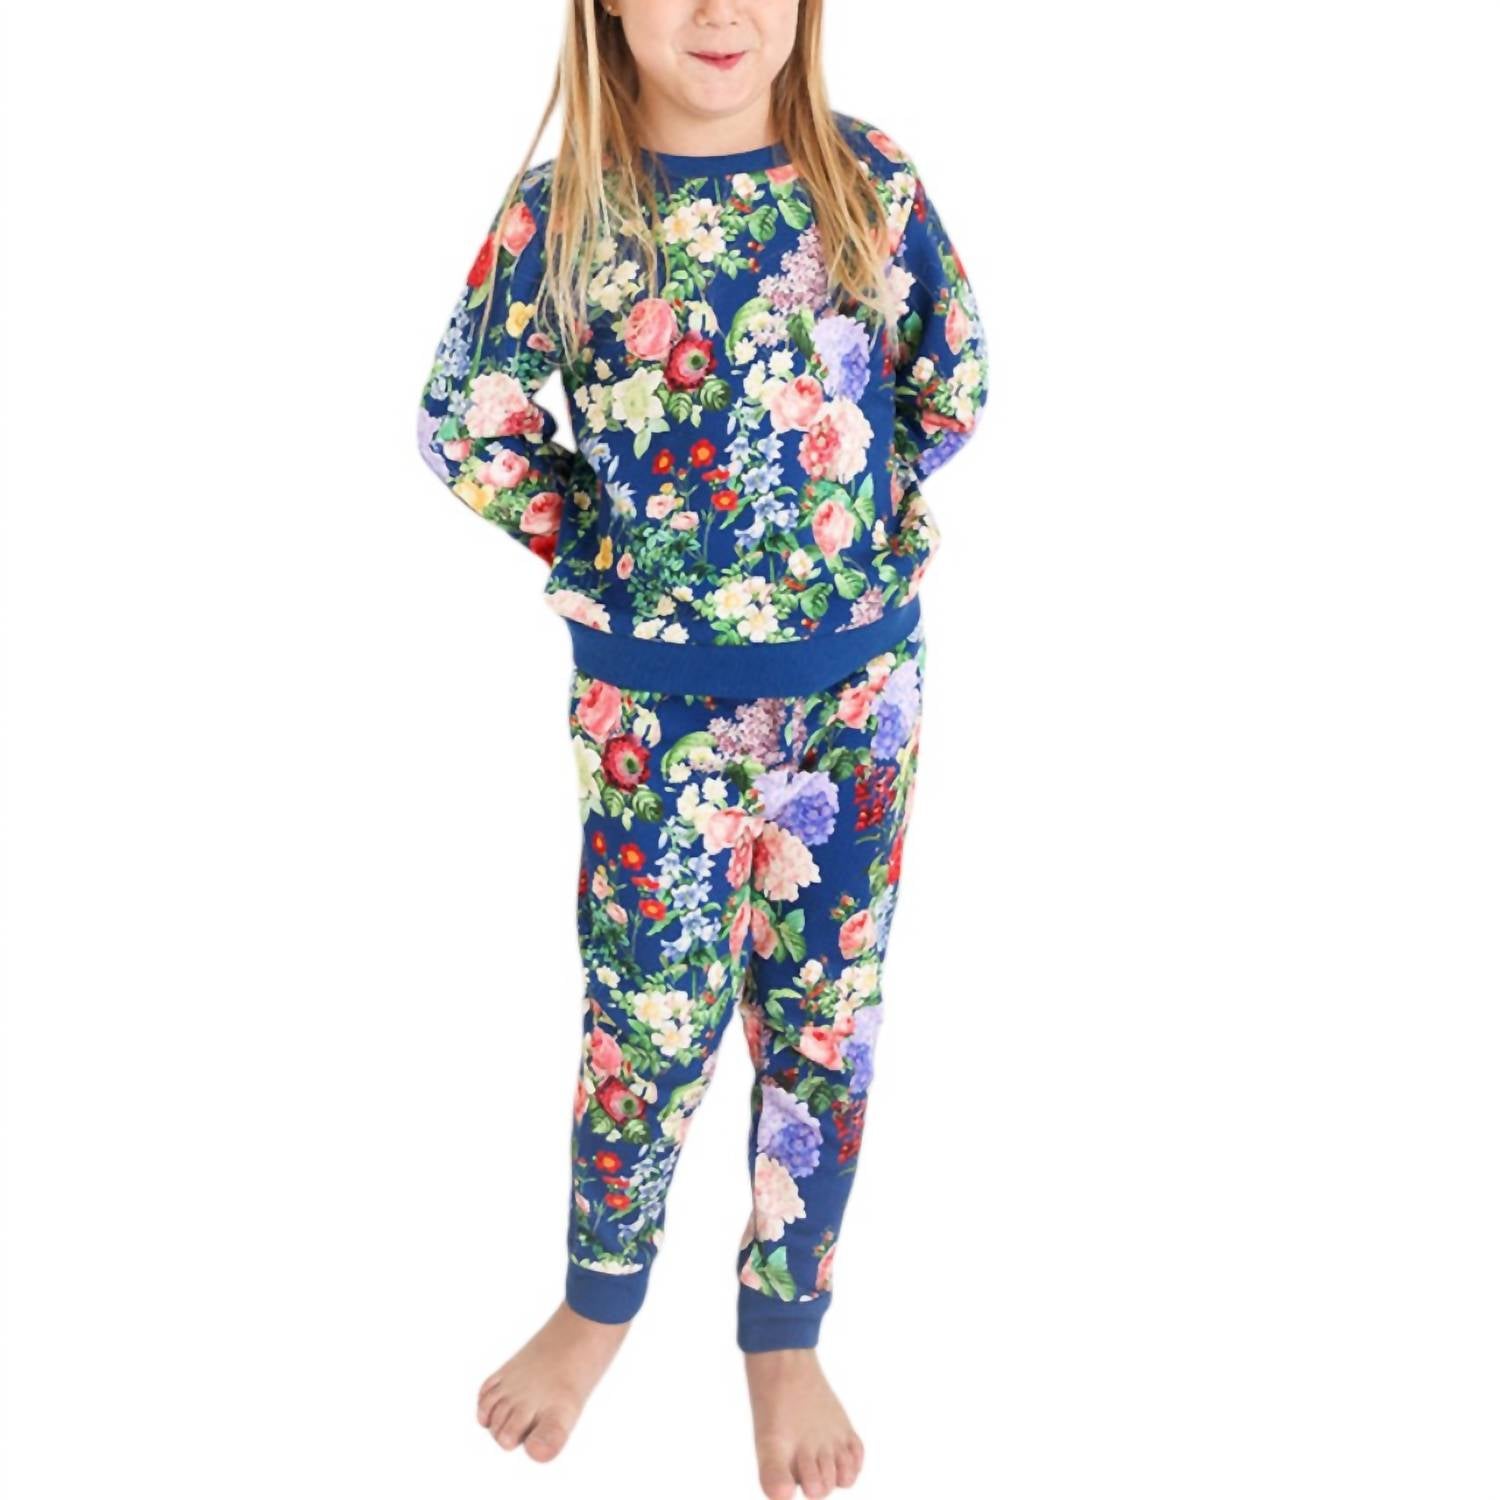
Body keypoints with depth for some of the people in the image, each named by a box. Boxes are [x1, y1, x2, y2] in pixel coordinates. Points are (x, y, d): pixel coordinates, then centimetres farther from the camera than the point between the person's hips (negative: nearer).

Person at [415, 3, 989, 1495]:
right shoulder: (564, 205, -7)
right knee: (654, 1009, 9)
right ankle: (600, 1300, 35)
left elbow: (951, 390, 7)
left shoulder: (869, 180, -3)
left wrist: (846, 521, 3)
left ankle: (784, 1333, 31)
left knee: (825, 1008, 11)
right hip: (655, 688, -1)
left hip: (859, 676, 2)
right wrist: (601, 550, -2)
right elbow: (461, 424, 0)